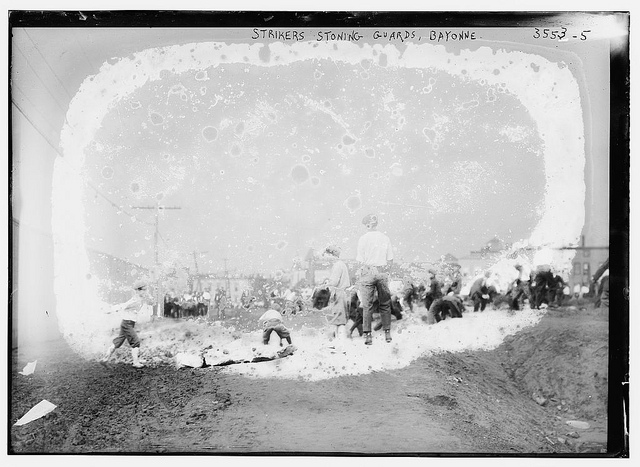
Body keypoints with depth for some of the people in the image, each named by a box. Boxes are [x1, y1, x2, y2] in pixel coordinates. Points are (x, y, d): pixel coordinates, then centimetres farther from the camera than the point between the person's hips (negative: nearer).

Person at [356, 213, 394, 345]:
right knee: (385, 304, 12)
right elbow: (390, 260, 5)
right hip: (383, 273, 3)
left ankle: (367, 335, 2)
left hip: (368, 272, -3)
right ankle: (387, 333, 15)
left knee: (367, 305, 2)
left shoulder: (363, 238, -5)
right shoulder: (385, 238, 4)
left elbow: (360, 261, -6)